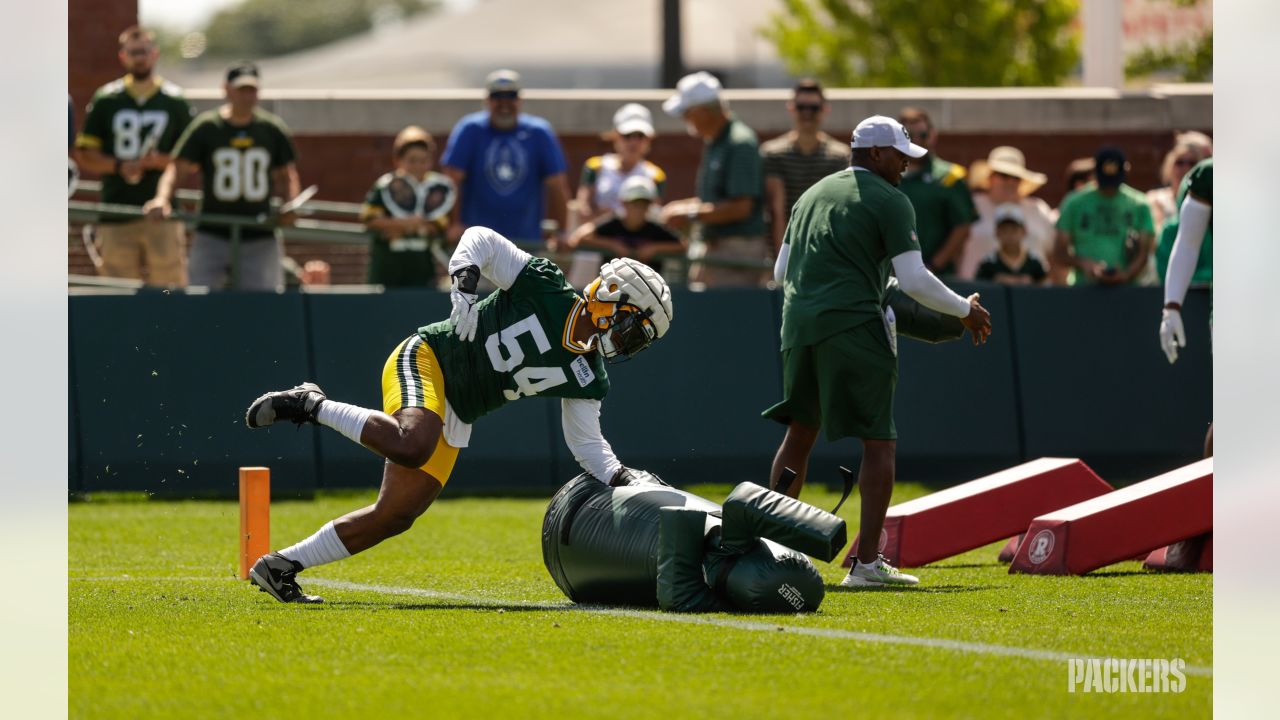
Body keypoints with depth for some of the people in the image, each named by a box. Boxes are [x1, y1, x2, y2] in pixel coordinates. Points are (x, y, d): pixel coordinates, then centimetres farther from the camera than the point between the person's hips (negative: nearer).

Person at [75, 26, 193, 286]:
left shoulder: (174, 102, 8)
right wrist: (119, 166, -10)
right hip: (116, 215, 1)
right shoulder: (105, 100, 9)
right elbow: (85, 155, 7)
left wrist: (161, 161, -11)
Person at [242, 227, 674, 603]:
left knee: (395, 515, -1)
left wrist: (622, 479, -11)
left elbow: (587, 444, 7)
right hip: (424, 362, -7)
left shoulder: (586, 380, 5)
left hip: (454, 418, 7)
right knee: (412, 446, -38)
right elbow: (479, 239, -6)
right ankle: (312, 406, -16)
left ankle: (280, 567, 9)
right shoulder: (543, 286, -11)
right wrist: (464, 286, -22)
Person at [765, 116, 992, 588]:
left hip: (798, 324, 7)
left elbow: (781, 272, 24)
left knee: (800, 433, 19)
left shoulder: (812, 195, 20)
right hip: (855, 327, -7)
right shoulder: (889, 201, -2)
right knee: (878, 443, -3)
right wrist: (966, 310, 5)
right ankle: (866, 562, -9)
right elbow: (915, 281, -8)